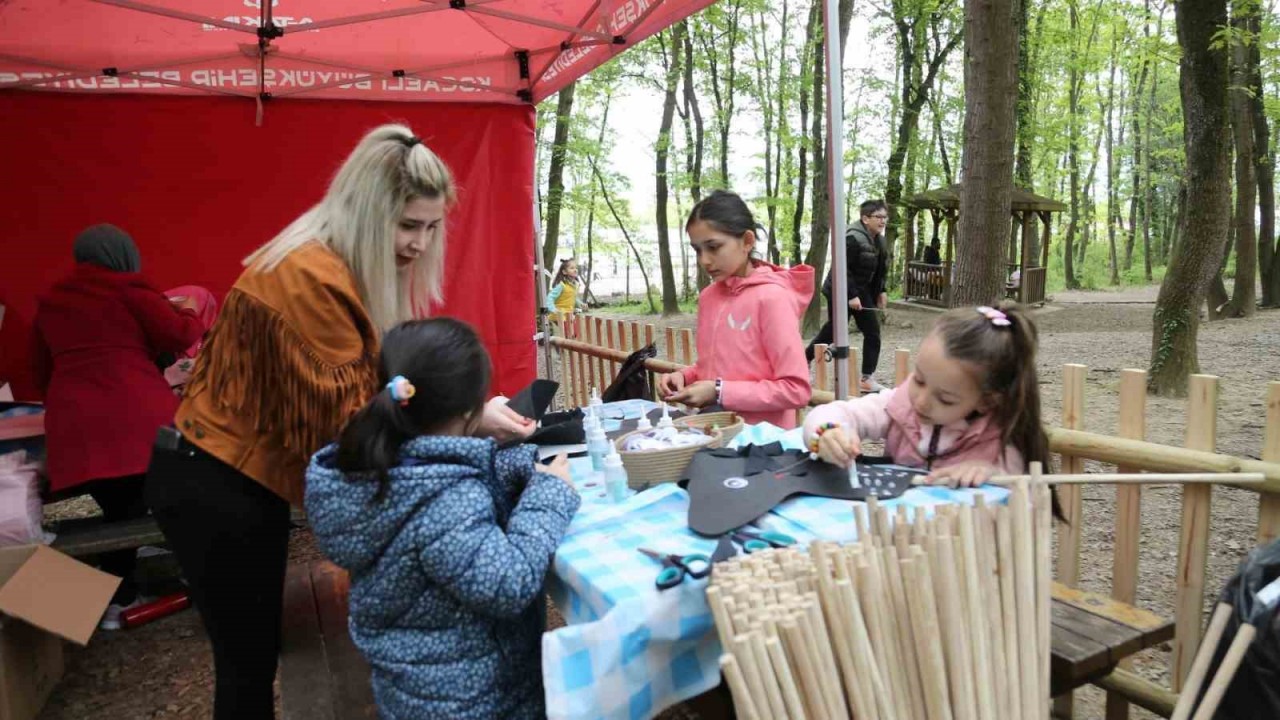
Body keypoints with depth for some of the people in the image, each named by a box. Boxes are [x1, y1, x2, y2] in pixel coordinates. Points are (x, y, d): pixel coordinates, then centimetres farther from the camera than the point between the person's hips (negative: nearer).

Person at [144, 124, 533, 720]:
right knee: (250, 657, 6)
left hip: (250, 477, 9)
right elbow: (349, 412, -25)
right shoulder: (311, 276, -26)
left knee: (256, 647, 22)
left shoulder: (341, 269, 4)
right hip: (214, 486, -9)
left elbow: (371, 377, 2)